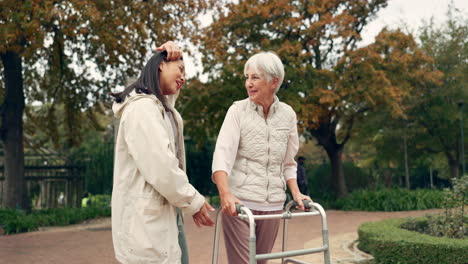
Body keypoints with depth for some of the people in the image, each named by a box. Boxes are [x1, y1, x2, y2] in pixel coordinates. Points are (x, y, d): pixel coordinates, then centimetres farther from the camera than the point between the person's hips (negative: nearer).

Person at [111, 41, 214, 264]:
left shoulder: (161, 105, 16)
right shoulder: (142, 107, -16)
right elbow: (161, 168, -23)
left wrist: (172, 51, 18)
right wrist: (194, 202, -11)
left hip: (165, 212, 10)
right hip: (147, 217, -10)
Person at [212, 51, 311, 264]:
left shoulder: (287, 114, 6)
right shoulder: (238, 110, -3)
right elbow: (222, 154, -14)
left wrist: (295, 193, 2)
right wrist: (226, 194, -28)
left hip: (273, 204, 3)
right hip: (239, 201, -3)